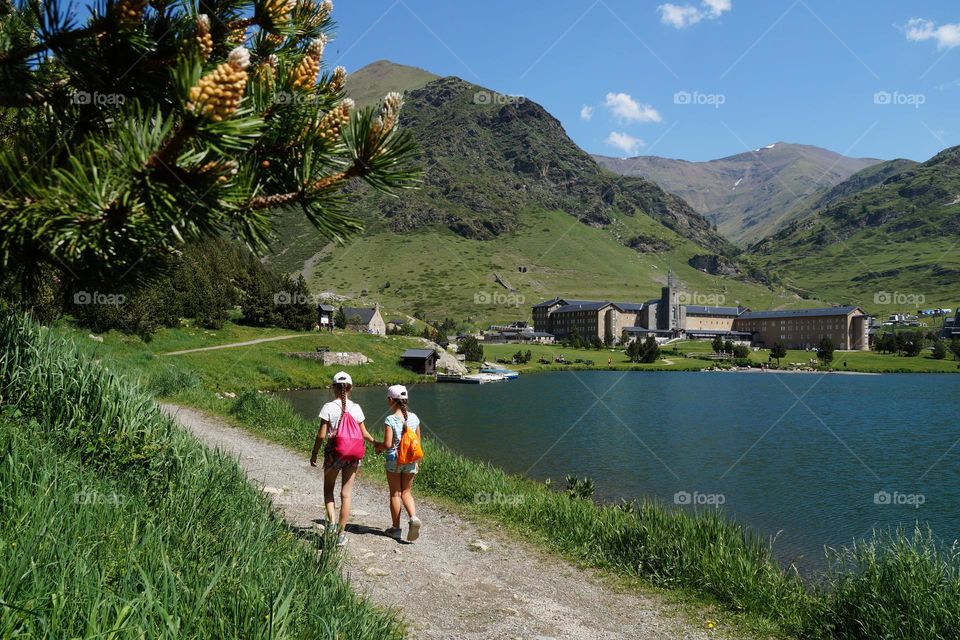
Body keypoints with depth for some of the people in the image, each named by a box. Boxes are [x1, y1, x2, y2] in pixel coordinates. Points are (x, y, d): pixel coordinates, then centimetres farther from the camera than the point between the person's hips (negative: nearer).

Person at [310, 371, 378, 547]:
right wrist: (376, 442, 21)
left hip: (333, 453, -2)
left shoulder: (328, 407, -10)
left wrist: (314, 454, 2)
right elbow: (364, 434, 3)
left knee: (328, 488, 20)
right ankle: (341, 534, 12)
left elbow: (321, 435, -11)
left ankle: (332, 522, 1)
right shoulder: (355, 408, -3)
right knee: (346, 494, 9)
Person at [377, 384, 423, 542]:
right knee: (406, 493, 15)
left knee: (395, 494, 9)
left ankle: (396, 528, 17)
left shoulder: (390, 419, -15)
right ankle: (413, 518, -9)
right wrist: (417, 461, 17)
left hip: (393, 460, -4)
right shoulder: (414, 417, 1)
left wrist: (378, 447, 4)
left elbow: (387, 444, -17)